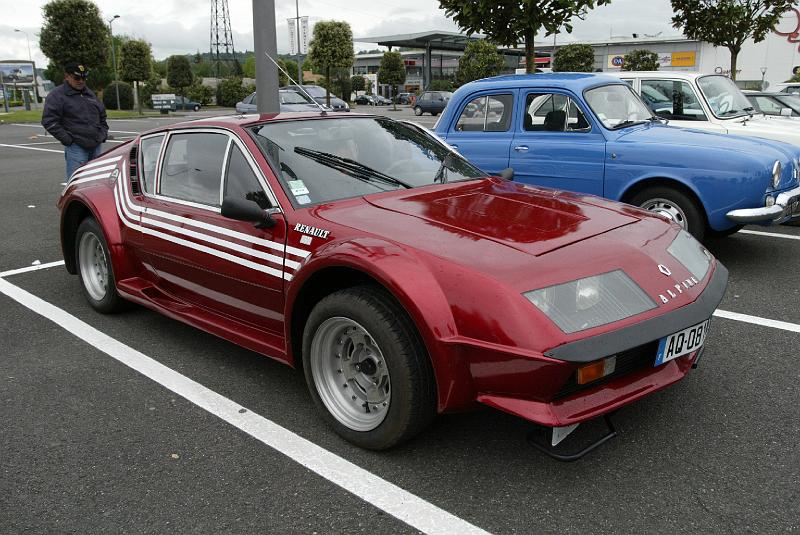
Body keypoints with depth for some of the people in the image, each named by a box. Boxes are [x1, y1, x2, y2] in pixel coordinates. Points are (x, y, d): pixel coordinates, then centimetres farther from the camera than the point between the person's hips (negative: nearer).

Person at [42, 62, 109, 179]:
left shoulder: (90, 94, 19)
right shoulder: (57, 95, -3)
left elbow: (102, 116, 28)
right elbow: (49, 121, -10)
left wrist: (103, 134, 13)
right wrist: (68, 139, -14)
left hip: (97, 146, 7)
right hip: (76, 148, -6)